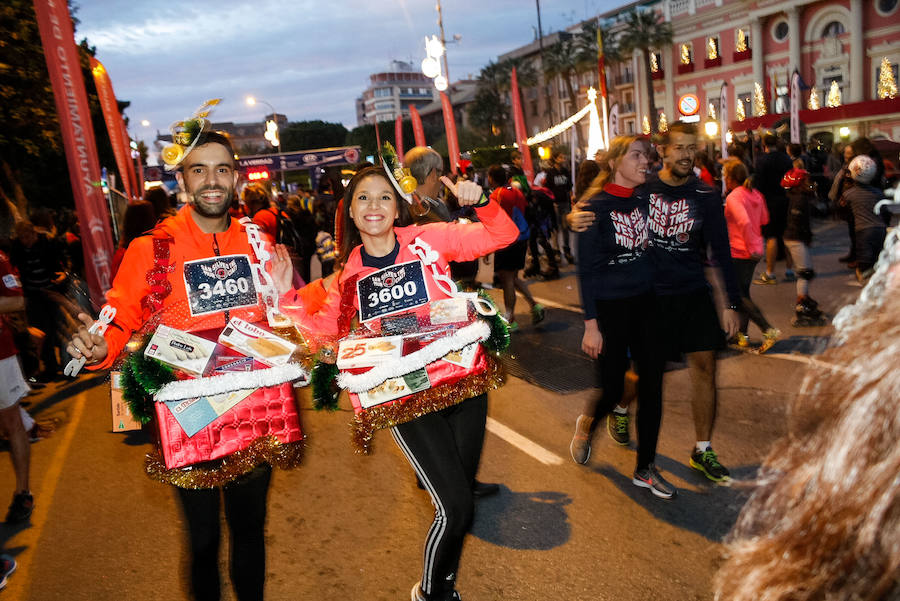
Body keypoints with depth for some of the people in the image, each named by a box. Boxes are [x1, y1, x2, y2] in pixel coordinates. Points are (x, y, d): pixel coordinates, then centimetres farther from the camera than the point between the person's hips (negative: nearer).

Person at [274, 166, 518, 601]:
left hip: (462, 381, 2)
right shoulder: (349, 275, 2)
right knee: (455, 507, -4)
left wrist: (481, 202, -21)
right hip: (406, 397, -1)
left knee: (460, 501, 16)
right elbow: (324, 331, 7)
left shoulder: (428, 239, -4)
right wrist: (287, 295, -3)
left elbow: (503, 236, -4)